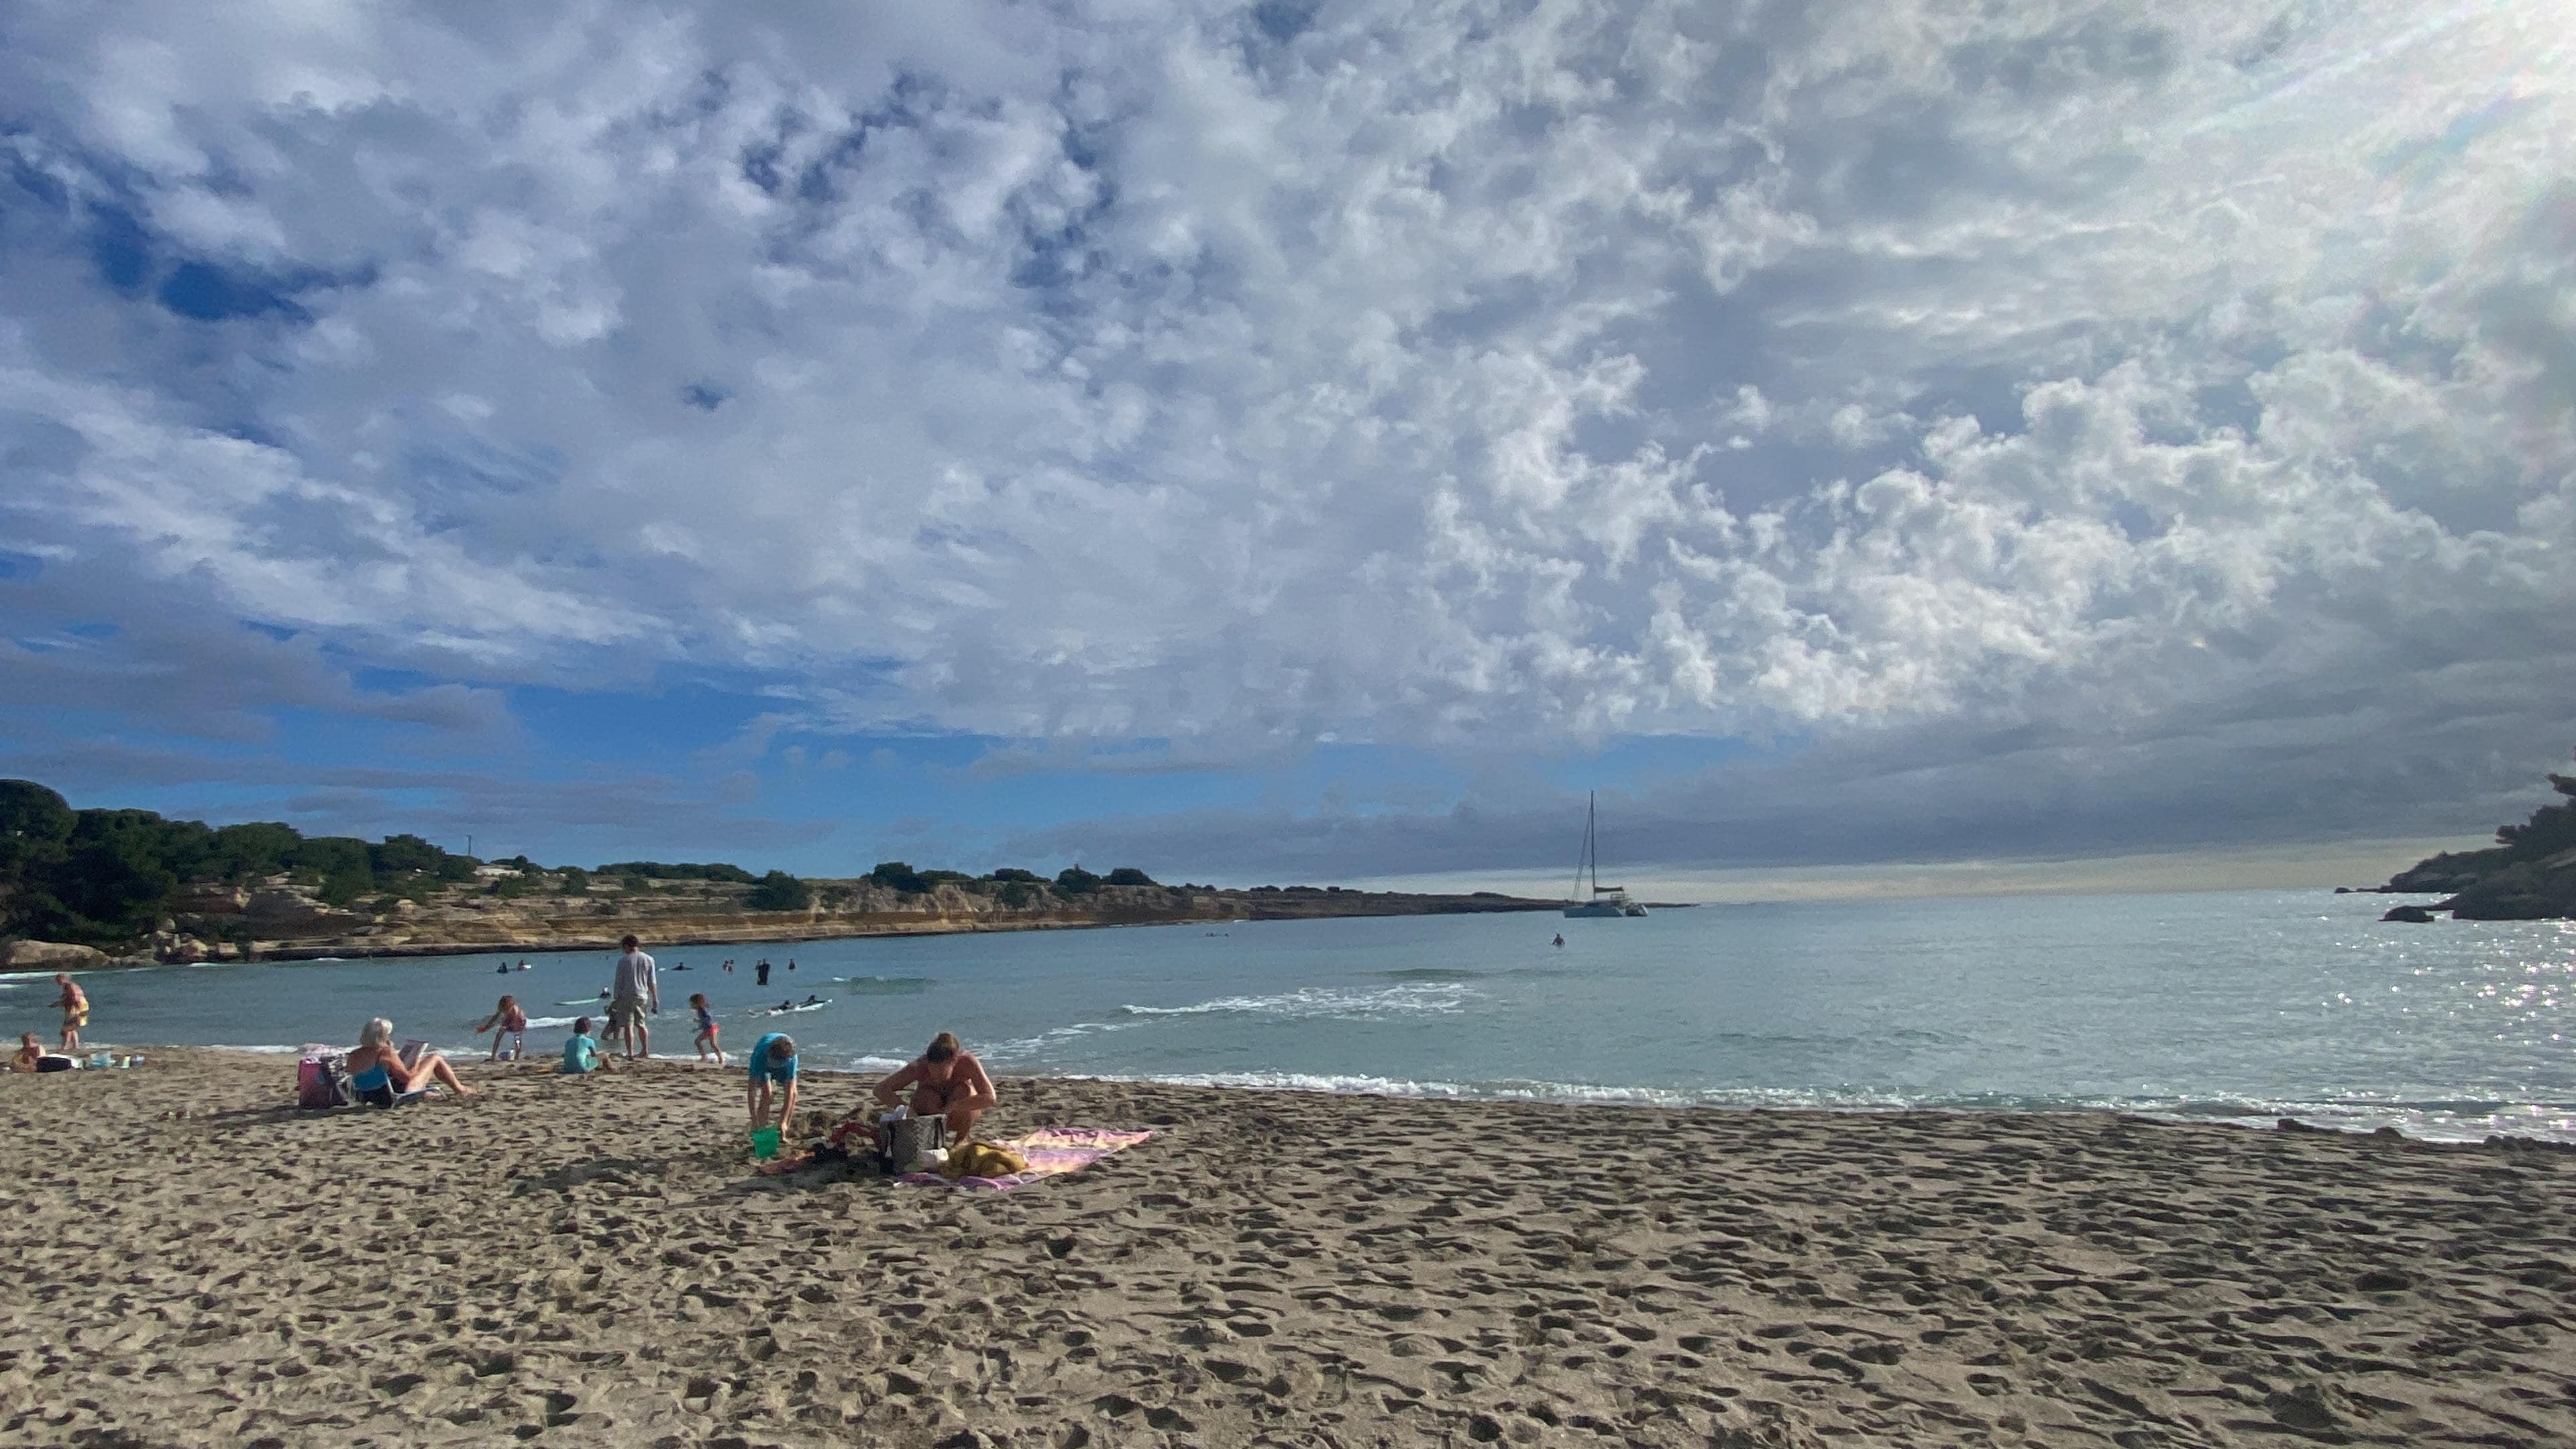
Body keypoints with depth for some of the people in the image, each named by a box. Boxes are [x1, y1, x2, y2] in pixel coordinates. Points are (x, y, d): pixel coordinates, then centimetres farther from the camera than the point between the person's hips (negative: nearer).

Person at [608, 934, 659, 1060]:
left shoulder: (623, 961, -7)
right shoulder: (648, 959, 3)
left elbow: (618, 982, -5)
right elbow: (652, 982, 6)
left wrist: (616, 999, 3)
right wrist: (655, 999, 11)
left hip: (626, 996, -4)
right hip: (642, 996, 4)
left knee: (628, 1026, 1)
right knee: (641, 1024, 18)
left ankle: (630, 1054, 0)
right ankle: (645, 1050, 21)